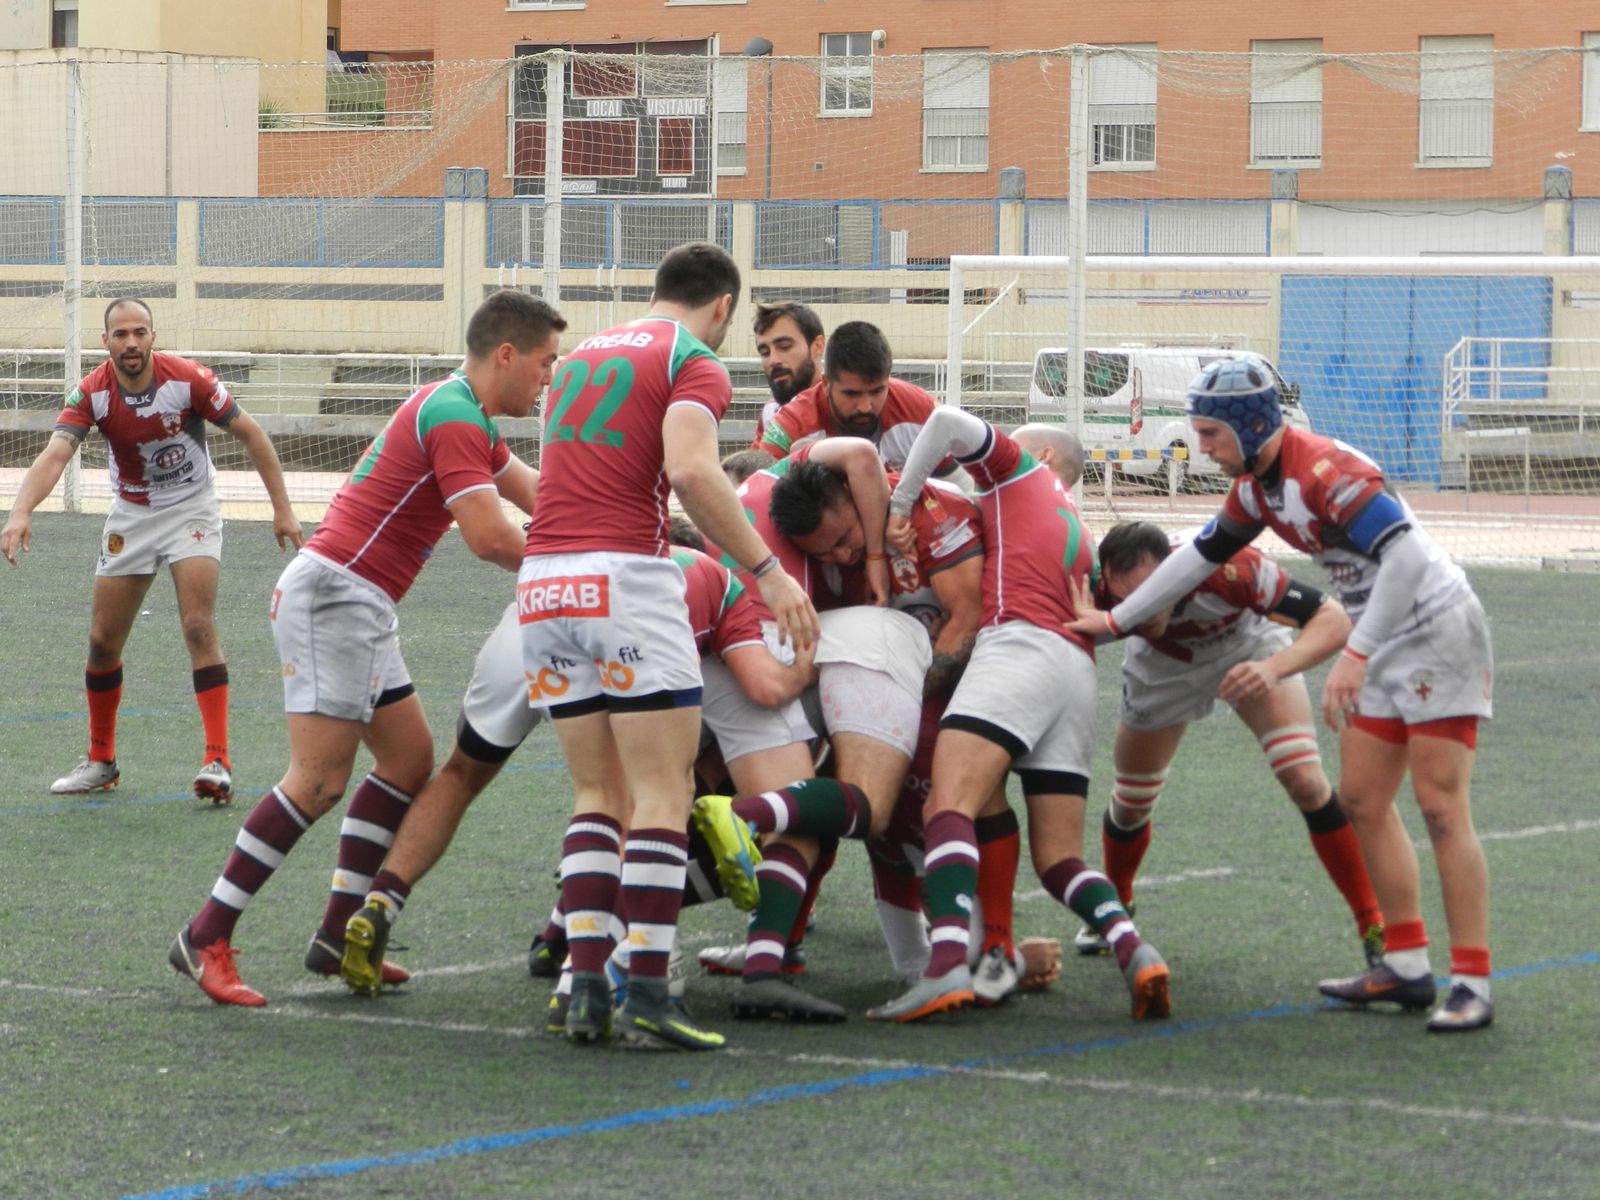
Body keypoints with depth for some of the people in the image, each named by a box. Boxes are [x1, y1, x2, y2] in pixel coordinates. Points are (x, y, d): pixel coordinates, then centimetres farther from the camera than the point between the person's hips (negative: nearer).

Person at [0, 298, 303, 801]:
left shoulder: (188, 379, -21)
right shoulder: (92, 393, -17)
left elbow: (250, 433, -11)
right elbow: (54, 454, -31)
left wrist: (282, 509, -12)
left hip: (191, 509, -3)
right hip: (130, 516, 3)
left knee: (199, 627, -18)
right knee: (103, 640, 5)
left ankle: (218, 761, -18)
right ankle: (101, 760, 23)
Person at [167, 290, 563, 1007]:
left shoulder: (465, 417, 18)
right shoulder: (454, 417, -15)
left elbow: (535, 494, 24)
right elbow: (488, 537, -22)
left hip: (360, 606, 11)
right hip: (336, 592, -11)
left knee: (409, 757, 11)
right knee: (320, 779, -14)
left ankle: (339, 935, 11)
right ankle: (206, 939, -10)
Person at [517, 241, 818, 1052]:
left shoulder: (582, 355, 22)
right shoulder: (695, 362, -1)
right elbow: (689, 471, -19)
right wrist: (766, 570, -17)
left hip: (543, 584, 7)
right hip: (626, 581, -7)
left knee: (599, 795, 12)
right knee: (662, 795, -3)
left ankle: (586, 985, 2)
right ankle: (646, 995, -11)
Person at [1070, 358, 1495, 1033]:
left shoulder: (1325, 471, -24)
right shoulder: (1255, 486, 7)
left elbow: (1406, 556, -32)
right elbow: (1202, 555, 20)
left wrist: (1355, 655, -34)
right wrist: (1117, 620, 24)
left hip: (1438, 632, -10)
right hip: (1384, 647, 10)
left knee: (1441, 807, -13)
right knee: (1362, 801, 9)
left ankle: (1471, 984, -11)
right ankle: (1407, 967, 14)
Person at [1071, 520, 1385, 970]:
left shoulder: (1227, 568, -44)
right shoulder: (1099, 585, -37)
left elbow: (1333, 619, -39)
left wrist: (1274, 668, -57)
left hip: (1247, 644, -2)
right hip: (1162, 663, 3)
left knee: (1305, 781, -19)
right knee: (1130, 805, 9)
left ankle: (1375, 927, -7)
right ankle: (1116, 907, 41)